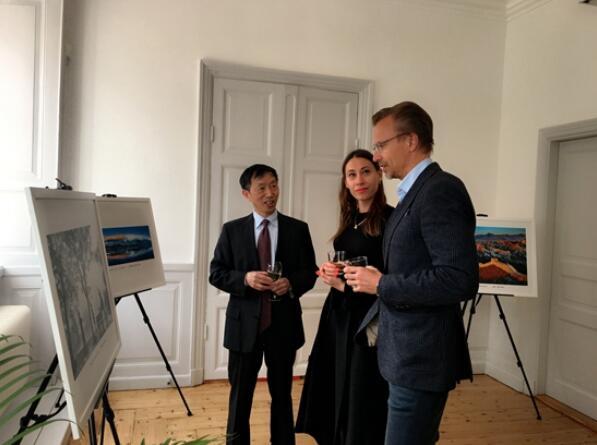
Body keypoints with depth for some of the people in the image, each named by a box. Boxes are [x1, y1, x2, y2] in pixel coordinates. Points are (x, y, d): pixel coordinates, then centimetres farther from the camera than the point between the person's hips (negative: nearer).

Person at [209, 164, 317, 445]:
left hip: (284, 324, 1)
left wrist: (291, 283, -17)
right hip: (244, 324, 0)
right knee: (240, 394, 14)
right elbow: (216, 274, 0)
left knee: (282, 393, 17)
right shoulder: (232, 230, 1)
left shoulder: (298, 229, 2)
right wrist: (245, 279, -18)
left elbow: (310, 273, 4)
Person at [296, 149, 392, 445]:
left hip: (367, 319, -7)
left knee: (362, 398, 6)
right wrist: (331, 272, -2)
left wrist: (345, 286, -13)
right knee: (336, 393, 17)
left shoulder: (390, 219, -13)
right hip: (338, 315, 8)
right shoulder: (349, 220, 10)